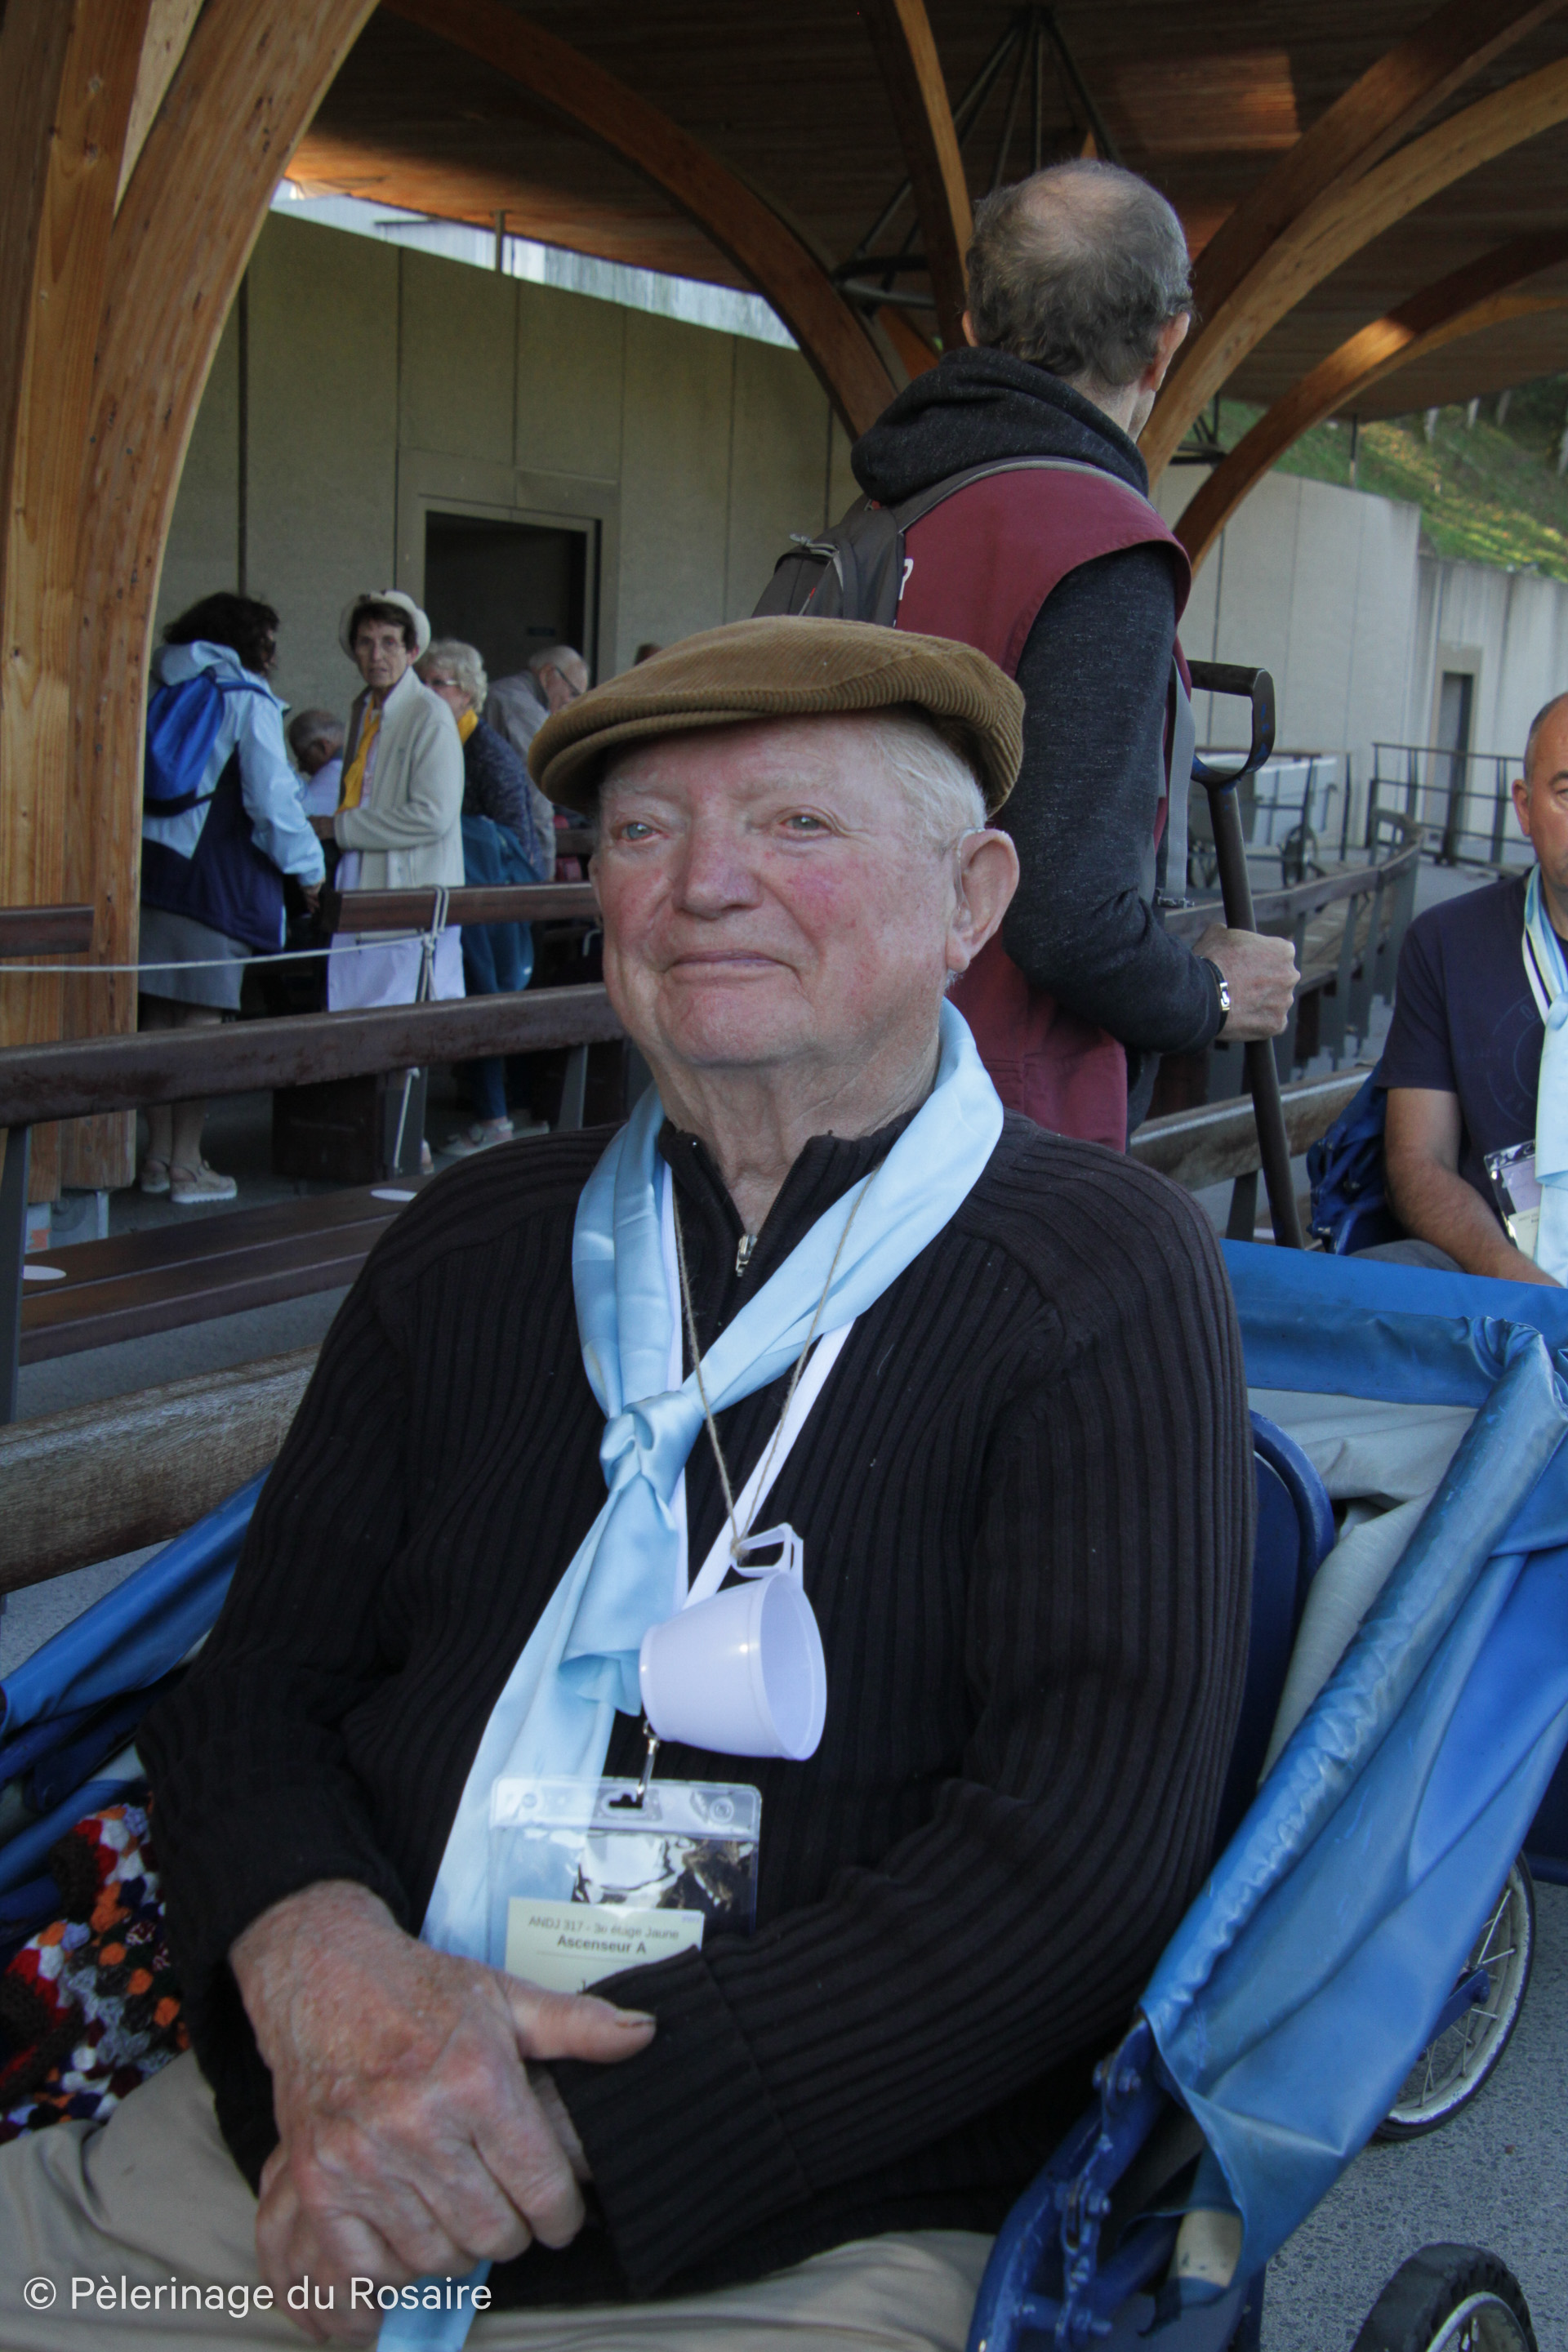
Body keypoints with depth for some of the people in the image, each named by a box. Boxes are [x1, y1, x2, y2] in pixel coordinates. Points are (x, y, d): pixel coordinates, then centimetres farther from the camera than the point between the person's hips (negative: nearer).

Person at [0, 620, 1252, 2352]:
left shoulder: (1111, 1275, -2)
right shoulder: (472, 1243, 12)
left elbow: (1093, 1831, -11)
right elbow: (257, 1680, 11)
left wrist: (576, 2123, -17)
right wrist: (312, 1955, -12)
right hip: (314, 2149, 4)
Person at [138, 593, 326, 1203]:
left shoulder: (162, 691, 13)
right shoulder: (247, 701, -4)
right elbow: (271, 797, -10)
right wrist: (308, 867, 1)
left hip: (150, 869, 6)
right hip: (212, 874, -6)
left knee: (157, 1016, 11)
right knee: (201, 1019, -2)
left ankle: (159, 1156, 17)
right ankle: (187, 1166, 0)